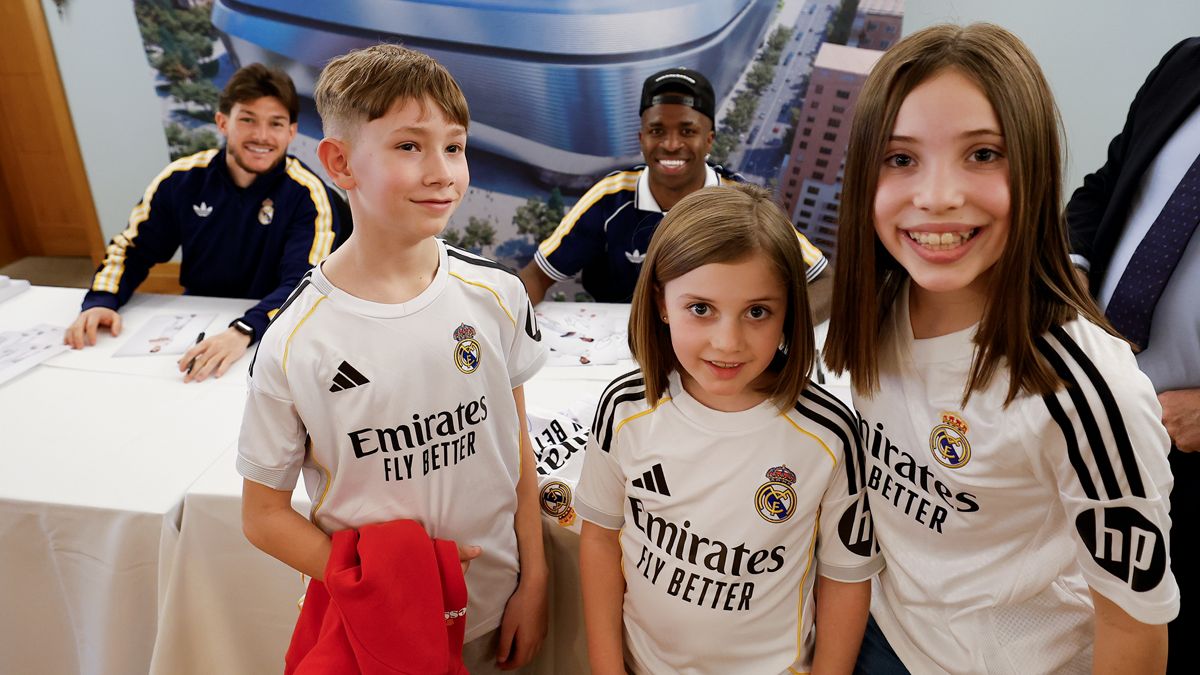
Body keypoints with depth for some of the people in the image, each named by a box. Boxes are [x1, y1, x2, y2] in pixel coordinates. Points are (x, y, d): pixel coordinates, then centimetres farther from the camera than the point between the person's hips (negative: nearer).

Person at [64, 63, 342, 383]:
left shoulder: (308, 195, -14)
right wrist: (100, 302, -10)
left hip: (269, 334, -4)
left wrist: (243, 332, -40)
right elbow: (133, 248, 9)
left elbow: (304, 285, -24)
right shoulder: (182, 178, -2)